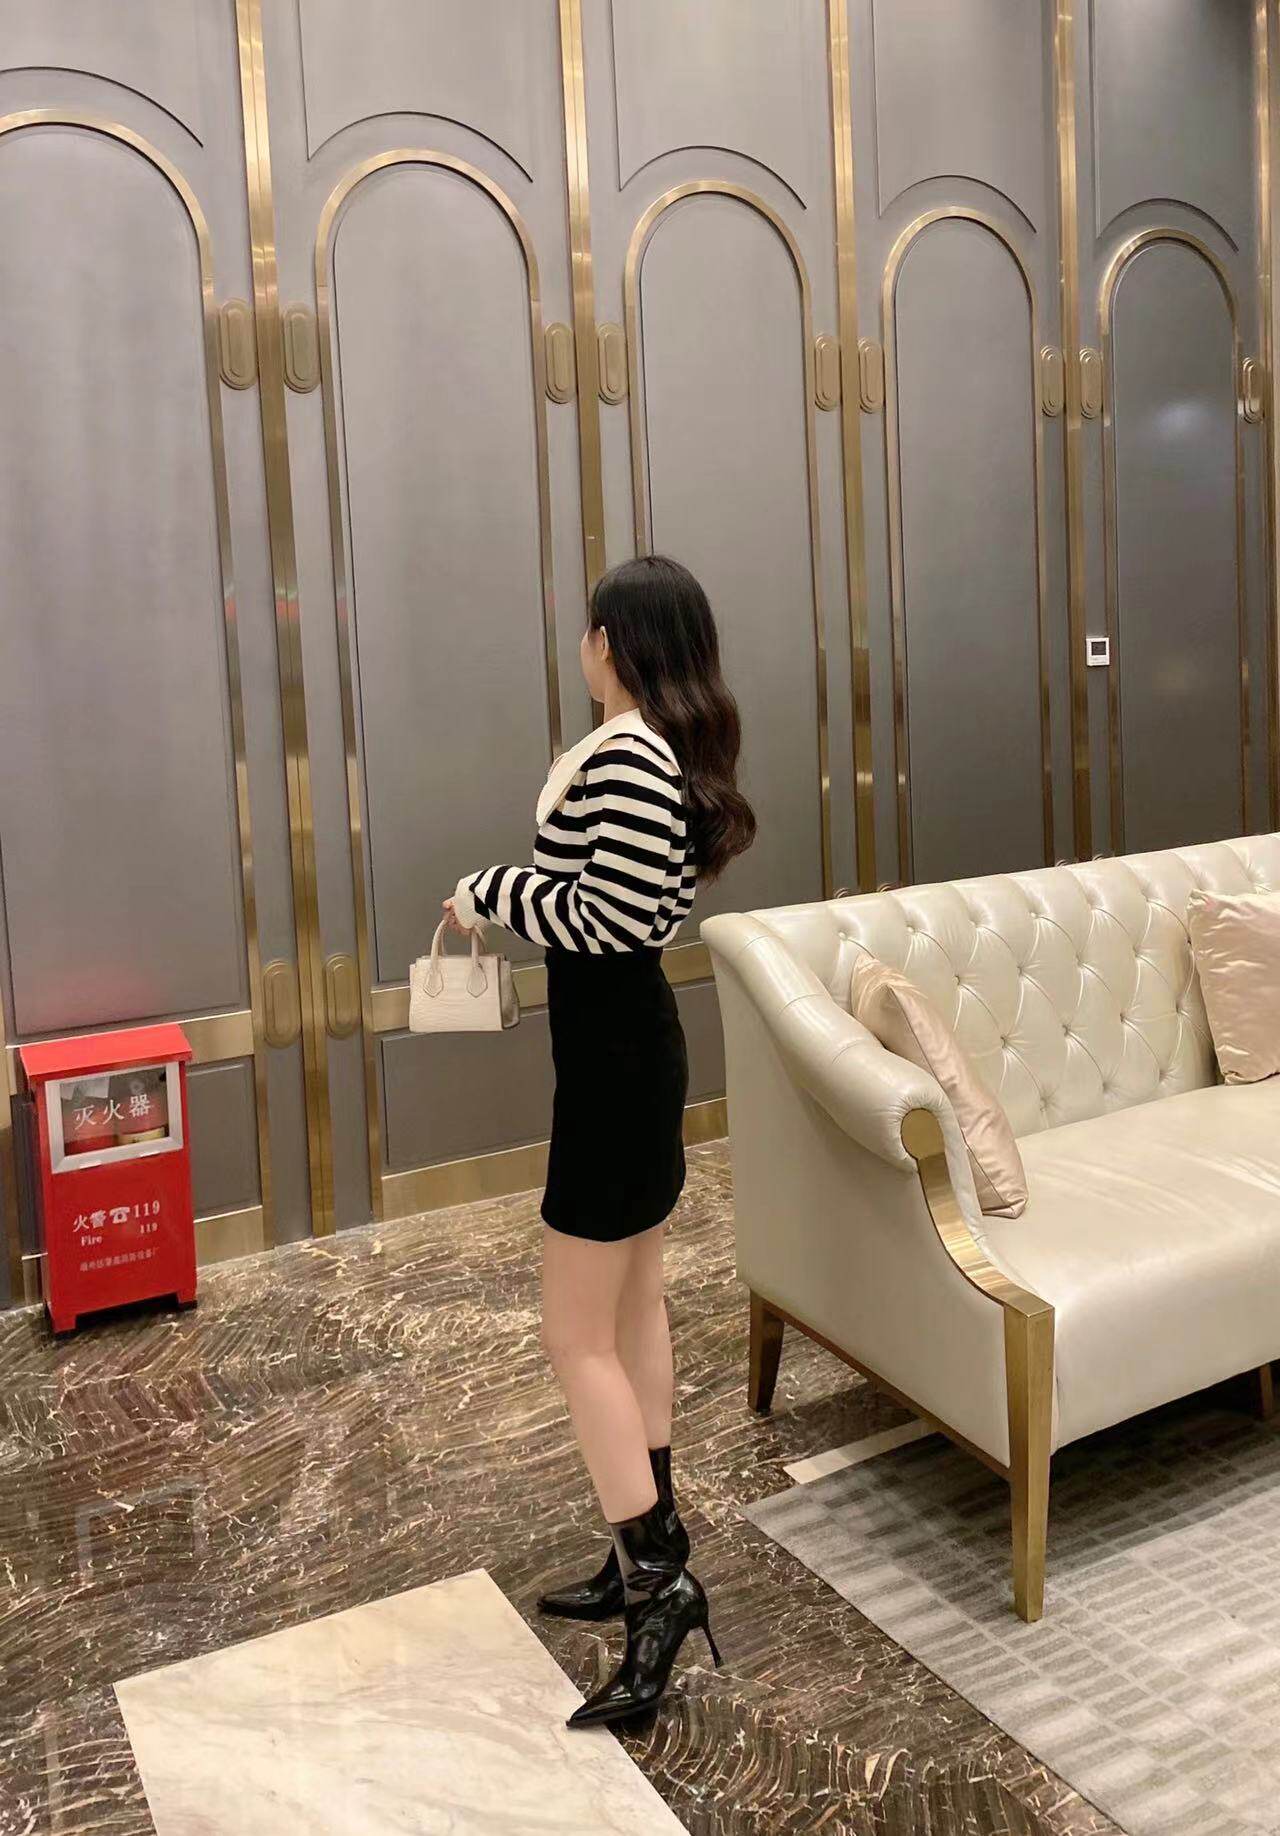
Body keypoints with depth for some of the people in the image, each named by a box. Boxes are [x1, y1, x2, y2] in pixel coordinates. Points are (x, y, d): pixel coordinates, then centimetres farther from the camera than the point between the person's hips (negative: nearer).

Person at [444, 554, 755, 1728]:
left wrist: (485, 895, -12)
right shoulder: (679, 752, 9)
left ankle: (661, 1579, 10)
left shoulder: (623, 755, -21)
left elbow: (604, 917, -25)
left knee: (578, 1339, 0)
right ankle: (651, 1547, 31)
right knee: (635, 1309, 18)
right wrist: (508, 895, 9)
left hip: (612, 1055, -10)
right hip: (637, 1038, 10)